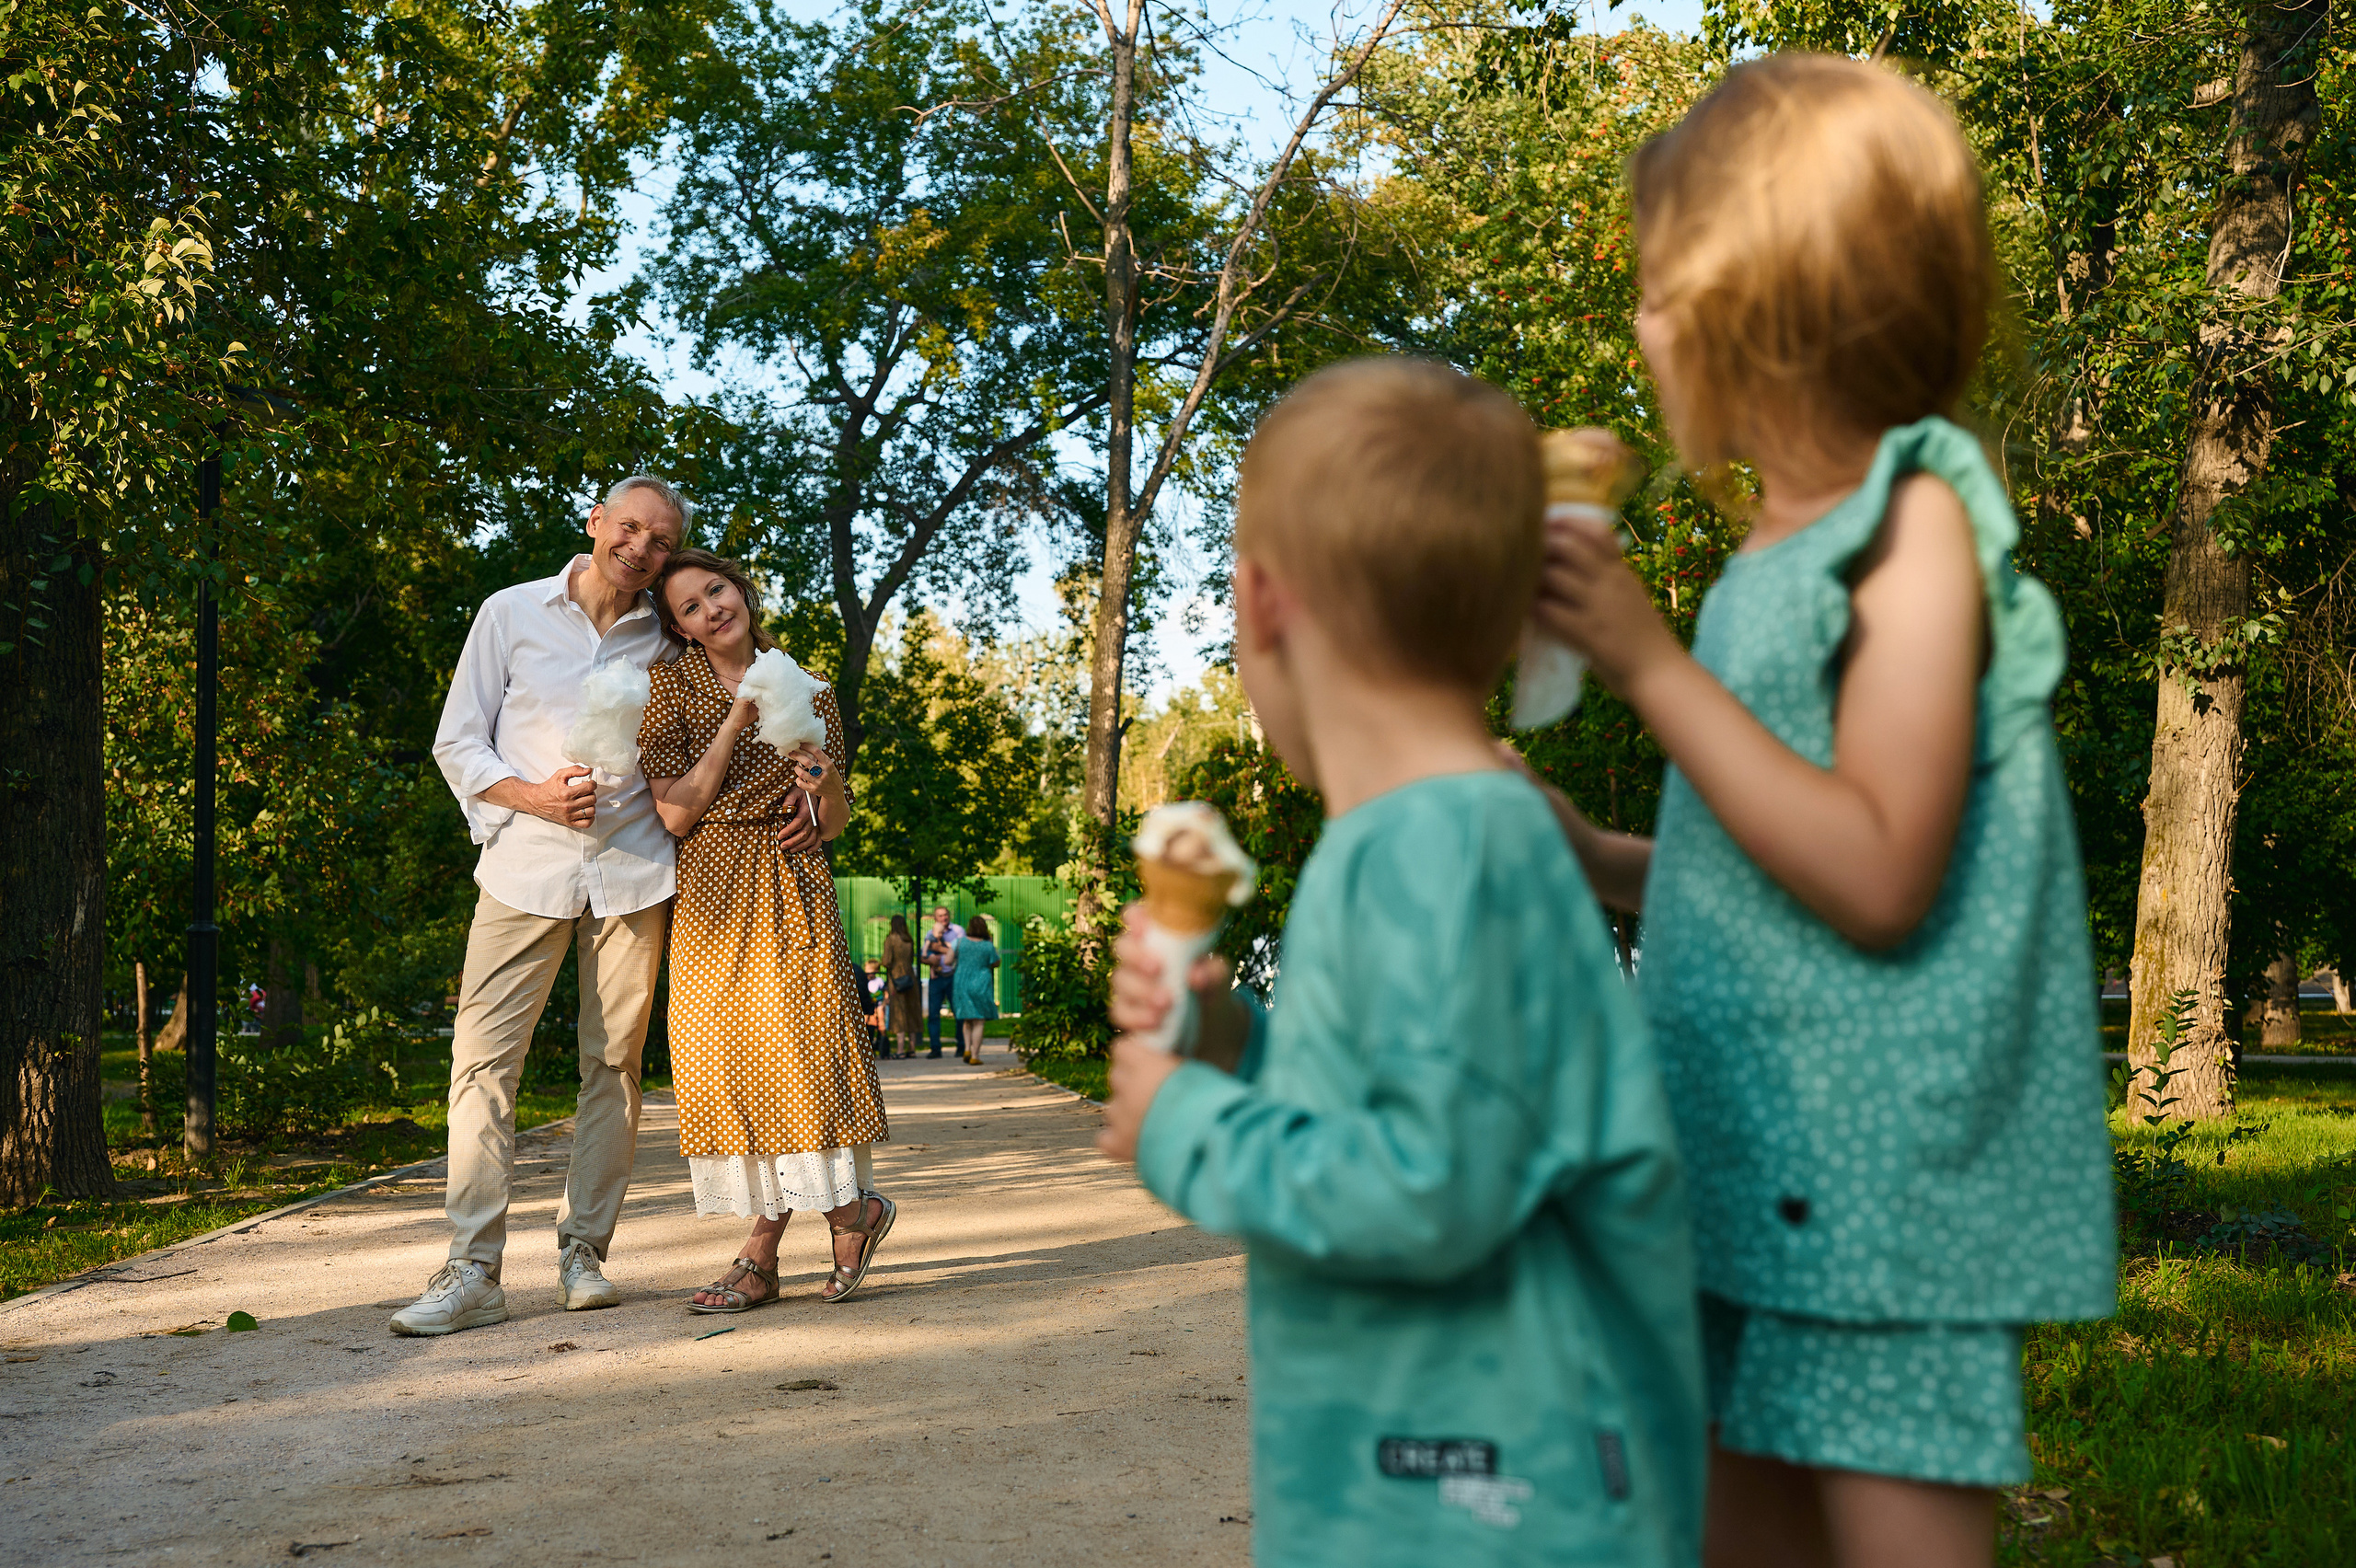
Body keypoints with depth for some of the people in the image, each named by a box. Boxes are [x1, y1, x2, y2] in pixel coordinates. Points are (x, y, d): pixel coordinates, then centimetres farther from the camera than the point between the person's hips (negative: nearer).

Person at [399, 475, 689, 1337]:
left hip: (634, 868, 2)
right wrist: (537, 797, -12)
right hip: (525, 866, -1)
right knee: (484, 1057, -8)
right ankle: (473, 1270, -6)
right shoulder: (511, 613, 5)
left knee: (614, 1063, 3)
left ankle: (583, 1251, 13)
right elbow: (458, 742, 4)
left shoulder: (667, 640, 10)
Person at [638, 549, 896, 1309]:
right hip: (712, 896, 0)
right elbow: (676, 812, -7)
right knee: (726, 1055, -2)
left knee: (796, 1045, -9)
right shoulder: (672, 688, 3)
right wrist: (735, 725, -10)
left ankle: (763, 1250, 4)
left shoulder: (811, 694, 10)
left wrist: (823, 781, -8)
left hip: (793, 889, 0)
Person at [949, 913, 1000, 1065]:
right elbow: (996, 964, 5)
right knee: (979, 1022, 1)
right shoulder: (988, 946, -9)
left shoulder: (961, 942, -4)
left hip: (962, 983, 3)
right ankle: (974, 1056, -3)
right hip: (981, 985, -3)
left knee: (967, 1020, 20)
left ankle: (967, 1048, 4)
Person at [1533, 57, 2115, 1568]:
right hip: (1760, 1165, 9)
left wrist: (1651, 661, -19)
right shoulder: (1775, 557, 11)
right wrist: (1594, 855, 9)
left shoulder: (1916, 522, -12)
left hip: (1883, 1178, -8)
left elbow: (1877, 879, -21)